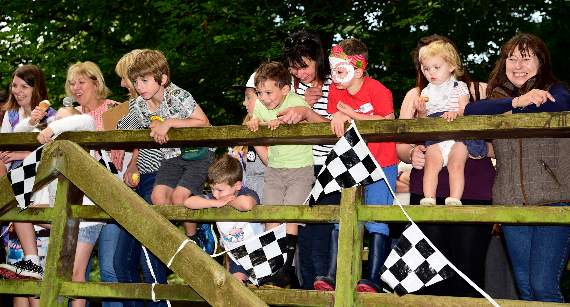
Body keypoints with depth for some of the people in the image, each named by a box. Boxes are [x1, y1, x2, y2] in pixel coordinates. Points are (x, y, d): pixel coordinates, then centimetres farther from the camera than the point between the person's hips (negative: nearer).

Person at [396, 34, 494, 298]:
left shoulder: (482, 91, 9)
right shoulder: (416, 95, 17)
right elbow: (400, 145, 16)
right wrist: (412, 154, -6)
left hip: (474, 193, -1)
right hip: (427, 193, 2)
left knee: (469, 267, -4)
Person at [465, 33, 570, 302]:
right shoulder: (497, 96, 14)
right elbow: (471, 112, -5)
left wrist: (512, 110, -13)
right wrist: (515, 101, -20)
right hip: (511, 203, 4)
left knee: (543, 286, -13)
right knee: (525, 288, 7)